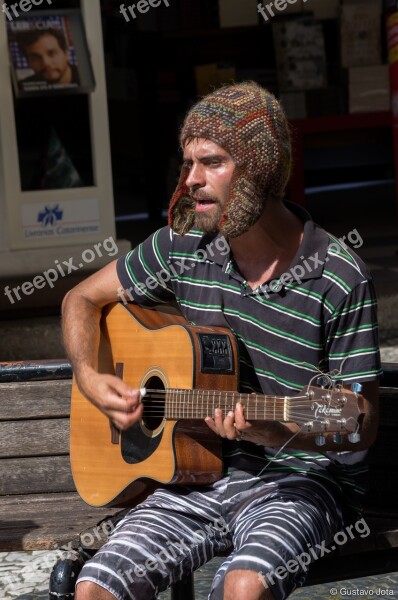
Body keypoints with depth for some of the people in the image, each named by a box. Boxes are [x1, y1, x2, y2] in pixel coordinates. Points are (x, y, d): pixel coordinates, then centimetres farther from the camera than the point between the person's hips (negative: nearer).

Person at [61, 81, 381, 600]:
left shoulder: (340, 278, -13)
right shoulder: (184, 246, 1)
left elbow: (362, 426, -9)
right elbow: (83, 299, 16)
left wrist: (275, 432, -27)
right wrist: (91, 380, -3)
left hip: (302, 477, -4)